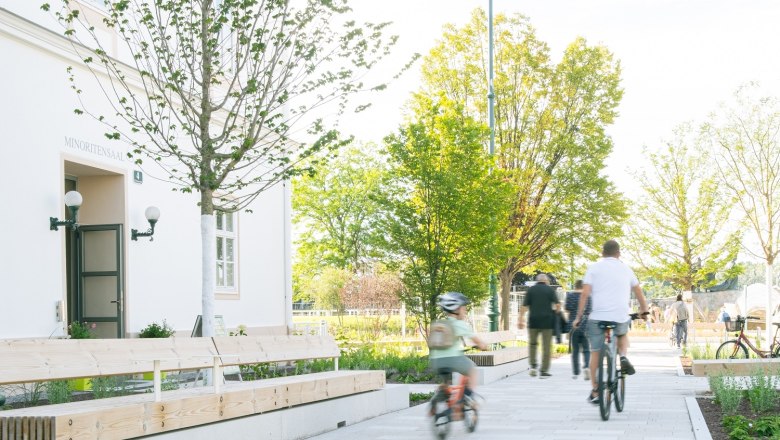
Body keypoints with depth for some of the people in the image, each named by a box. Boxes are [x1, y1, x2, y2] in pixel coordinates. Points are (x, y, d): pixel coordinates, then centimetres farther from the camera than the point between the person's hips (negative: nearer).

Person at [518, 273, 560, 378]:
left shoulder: (531, 290, 5)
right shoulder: (550, 290, 2)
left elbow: (524, 306, -1)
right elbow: (557, 304, -7)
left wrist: (520, 319, 2)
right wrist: (556, 313, 11)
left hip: (533, 320, 1)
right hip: (547, 321, -1)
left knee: (533, 343, 19)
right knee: (546, 346, 3)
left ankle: (533, 365, 5)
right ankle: (544, 371, 1)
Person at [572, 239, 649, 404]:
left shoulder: (594, 268, 4)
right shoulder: (625, 268, 12)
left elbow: (585, 293, -5)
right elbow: (638, 291, 20)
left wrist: (579, 317, -1)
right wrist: (644, 309, 35)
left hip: (598, 317, -2)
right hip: (621, 317, 2)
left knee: (595, 352, 10)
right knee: (623, 334, 34)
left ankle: (595, 391, 10)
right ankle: (623, 357, 7)